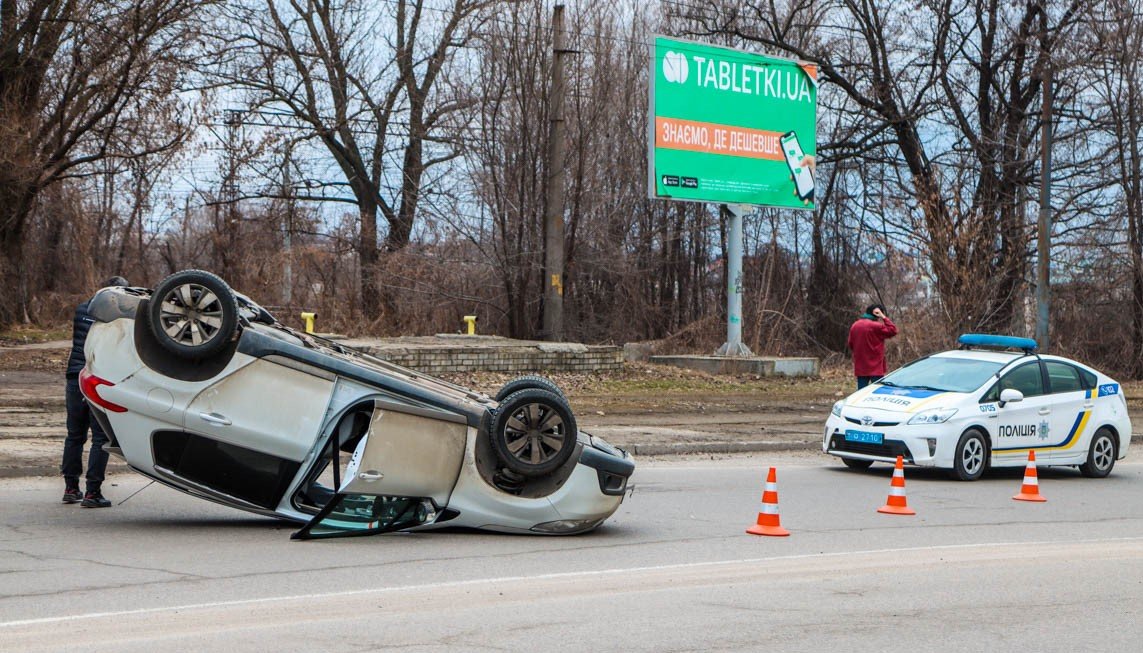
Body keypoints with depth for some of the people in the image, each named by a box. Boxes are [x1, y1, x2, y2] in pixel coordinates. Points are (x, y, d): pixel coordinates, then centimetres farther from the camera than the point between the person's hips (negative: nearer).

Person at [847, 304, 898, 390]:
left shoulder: (854, 326, 8)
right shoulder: (876, 326, -14)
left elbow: (850, 344, 15)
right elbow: (892, 330, -9)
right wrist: (884, 318, -6)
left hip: (860, 368, 6)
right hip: (875, 367, -6)